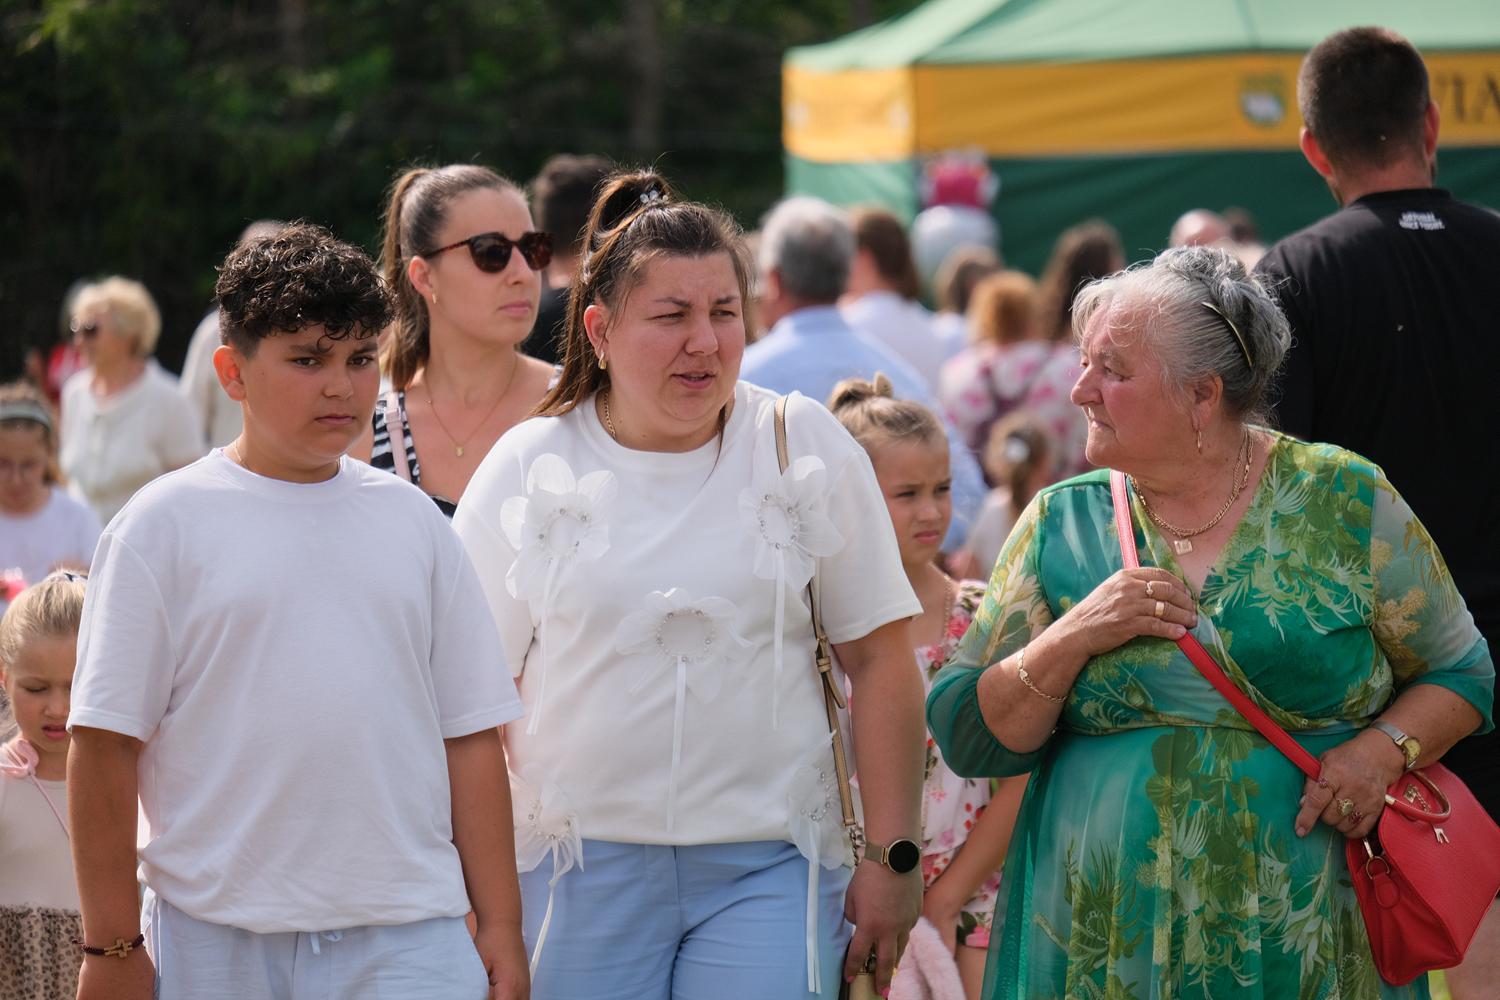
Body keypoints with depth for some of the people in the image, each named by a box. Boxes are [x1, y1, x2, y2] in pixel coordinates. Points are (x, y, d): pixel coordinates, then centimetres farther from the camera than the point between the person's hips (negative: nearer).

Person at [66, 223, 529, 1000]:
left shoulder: (410, 520, 11)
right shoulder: (164, 525, 0)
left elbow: (470, 732, 12)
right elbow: (105, 740, -2)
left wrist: (499, 925, 9)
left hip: (409, 937, 2)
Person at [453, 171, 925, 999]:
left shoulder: (808, 451, 3)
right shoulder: (528, 469, 3)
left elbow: (879, 663, 5)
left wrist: (890, 858, 2)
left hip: (767, 868, 0)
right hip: (584, 864, 0)